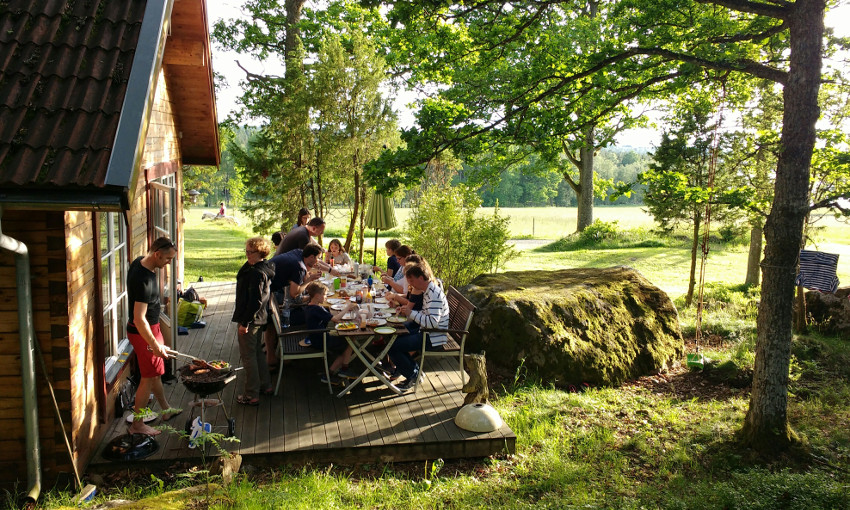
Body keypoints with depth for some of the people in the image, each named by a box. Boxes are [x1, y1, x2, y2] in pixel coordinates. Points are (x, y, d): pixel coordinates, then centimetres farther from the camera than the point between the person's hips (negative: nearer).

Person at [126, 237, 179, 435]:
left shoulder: (139, 262, 0)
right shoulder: (144, 280, -31)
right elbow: (139, 319, -32)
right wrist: (155, 345, -30)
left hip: (151, 327, 10)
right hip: (144, 332, -10)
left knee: (156, 372, 22)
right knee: (148, 378, 2)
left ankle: (166, 409, 39)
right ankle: (137, 425, 15)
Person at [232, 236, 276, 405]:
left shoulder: (256, 273, -22)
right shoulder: (264, 268, 8)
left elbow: (255, 301, -25)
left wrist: (244, 322, -21)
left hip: (250, 320, -10)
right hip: (260, 319, 10)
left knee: (248, 356, -1)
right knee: (256, 352, 22)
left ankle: (251, 395, 7)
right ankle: (266, 385, 33)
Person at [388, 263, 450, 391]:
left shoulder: (434, 294, -22)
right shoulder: (428, 290, 9)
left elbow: (433, 322, -30)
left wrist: (411, 313, -22)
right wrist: (406, 311, 3)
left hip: (434, 337, -11)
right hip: (425, 330, 11)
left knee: (392, 346, -16)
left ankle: (412, 375, 3)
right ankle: (413, 367, 20)